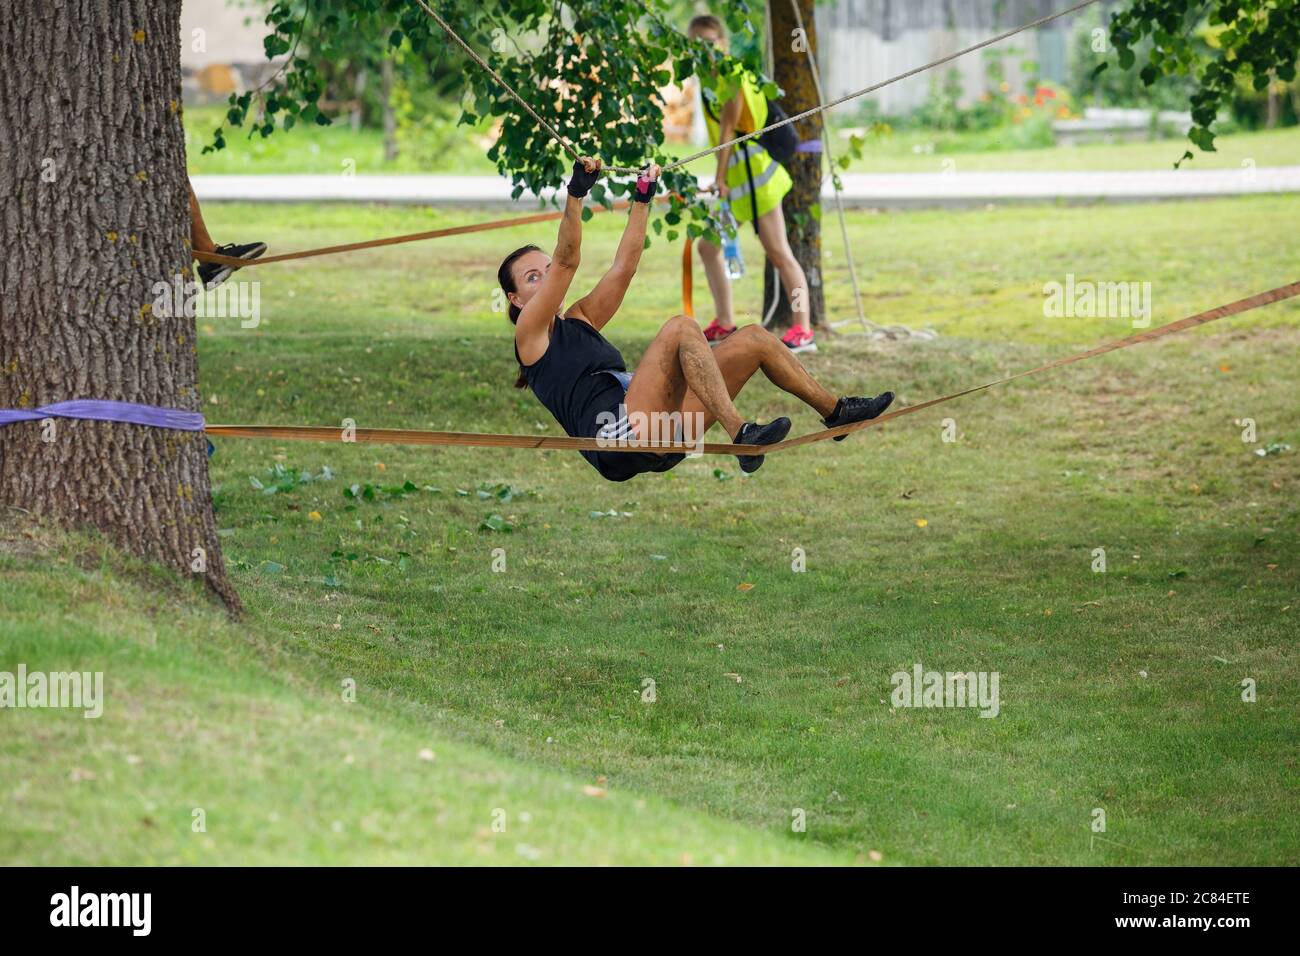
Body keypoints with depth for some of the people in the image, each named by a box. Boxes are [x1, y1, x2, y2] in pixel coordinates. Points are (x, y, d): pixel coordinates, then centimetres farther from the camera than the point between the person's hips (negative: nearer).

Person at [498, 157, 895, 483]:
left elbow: (623, 269, 27)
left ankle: (835, 411, 15)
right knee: (680, 327, -26)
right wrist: (575, 194, -16)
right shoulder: (531, 333, 5)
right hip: (620, 442, -9)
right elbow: (567, 262, -8)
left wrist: (642, 199, 28)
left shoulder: (579, 321, 28)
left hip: (657, 439, 9)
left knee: (753, 339, 9)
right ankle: (740, 435, -36)